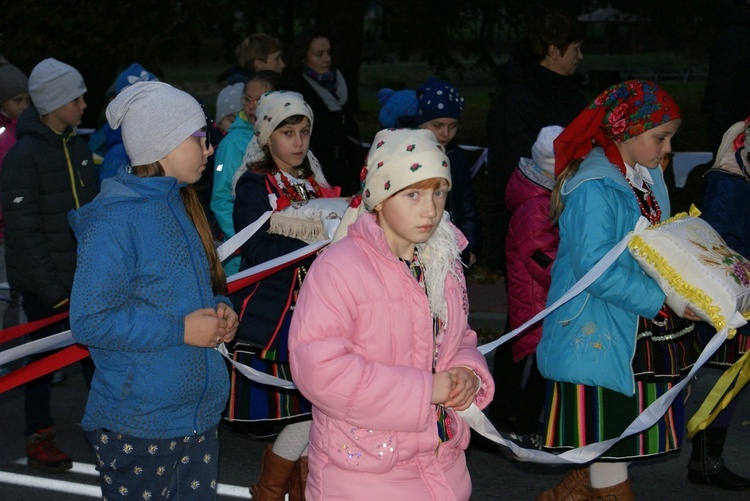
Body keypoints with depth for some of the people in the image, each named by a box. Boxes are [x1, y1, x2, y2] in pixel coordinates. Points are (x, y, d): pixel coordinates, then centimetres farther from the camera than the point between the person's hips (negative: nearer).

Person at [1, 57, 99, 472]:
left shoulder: (78, 148, 7)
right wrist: (52, 289, -16)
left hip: (84, 276, 6)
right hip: (44, 281, -6)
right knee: (44, 356, 6)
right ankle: (38, 439, 19)